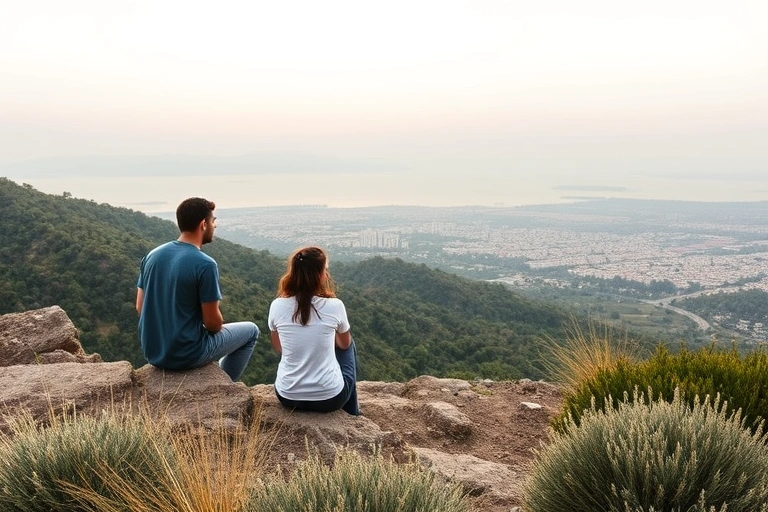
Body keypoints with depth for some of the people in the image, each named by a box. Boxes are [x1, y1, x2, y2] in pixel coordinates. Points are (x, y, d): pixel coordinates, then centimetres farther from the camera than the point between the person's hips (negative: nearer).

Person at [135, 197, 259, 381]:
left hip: (152, 352, 7)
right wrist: (217, 327, 6)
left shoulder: (153, 255, 0)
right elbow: (212, 322, -17)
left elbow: (140, 307, 7)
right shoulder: (205, 264, -21)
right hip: (186, 355, -7)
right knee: (251, 331, 15)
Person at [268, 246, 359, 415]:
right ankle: (351, 413, 39)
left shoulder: (277, 306, -9)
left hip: (288, 396, 2)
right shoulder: (334, 306, -14)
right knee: (350, 345, 25)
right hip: (329, 398, -2)